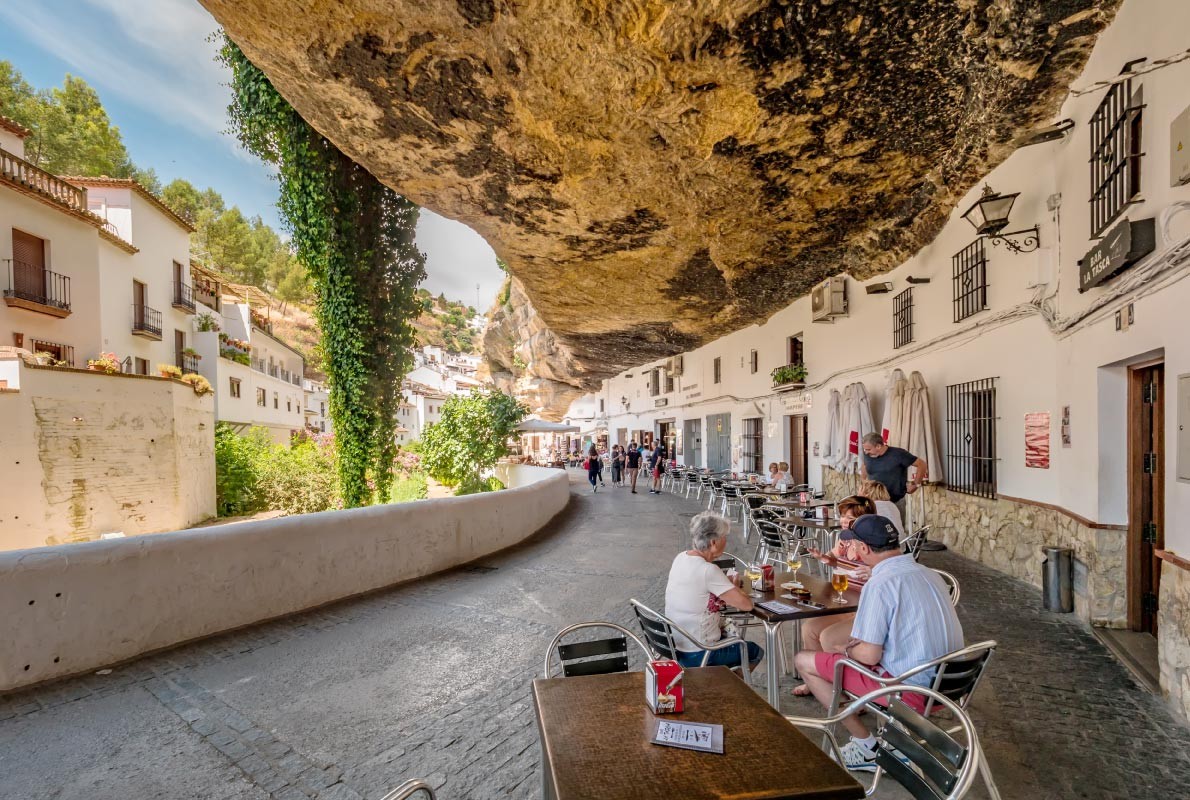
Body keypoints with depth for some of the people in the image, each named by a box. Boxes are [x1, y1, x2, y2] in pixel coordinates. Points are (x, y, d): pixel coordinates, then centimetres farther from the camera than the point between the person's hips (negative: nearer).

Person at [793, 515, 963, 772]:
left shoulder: (880, 585, -22)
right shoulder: (930, 574, 4)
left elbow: (869, 656, -20)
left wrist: (848, 650, 3)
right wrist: (862, 643, 15)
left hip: (911, 691, -8)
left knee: (804, 661, 0)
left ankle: (867, 746, 8)